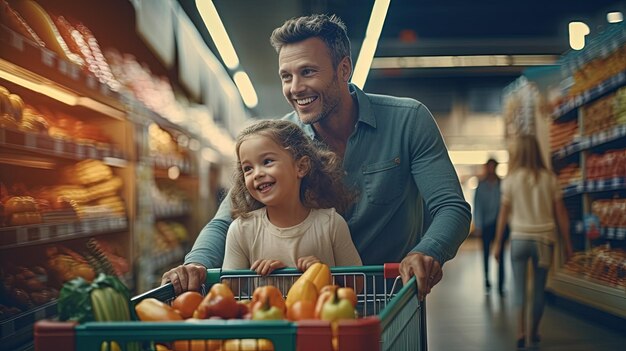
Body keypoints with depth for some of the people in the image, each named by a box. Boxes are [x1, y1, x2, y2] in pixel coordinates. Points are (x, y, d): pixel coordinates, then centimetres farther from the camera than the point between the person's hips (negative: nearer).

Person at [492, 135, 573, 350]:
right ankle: (534, 333, 23)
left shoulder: (511, 179, -3)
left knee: (520, 289, 4)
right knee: (539, 289, 12)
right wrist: (566, 242, 8)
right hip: (544, 238, 1)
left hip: (520, 238, -1)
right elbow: (560, 213, 1)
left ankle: (521, 332, -8)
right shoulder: (549, 178, 0)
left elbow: (503, 214, -2)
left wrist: (497, 243, 6)